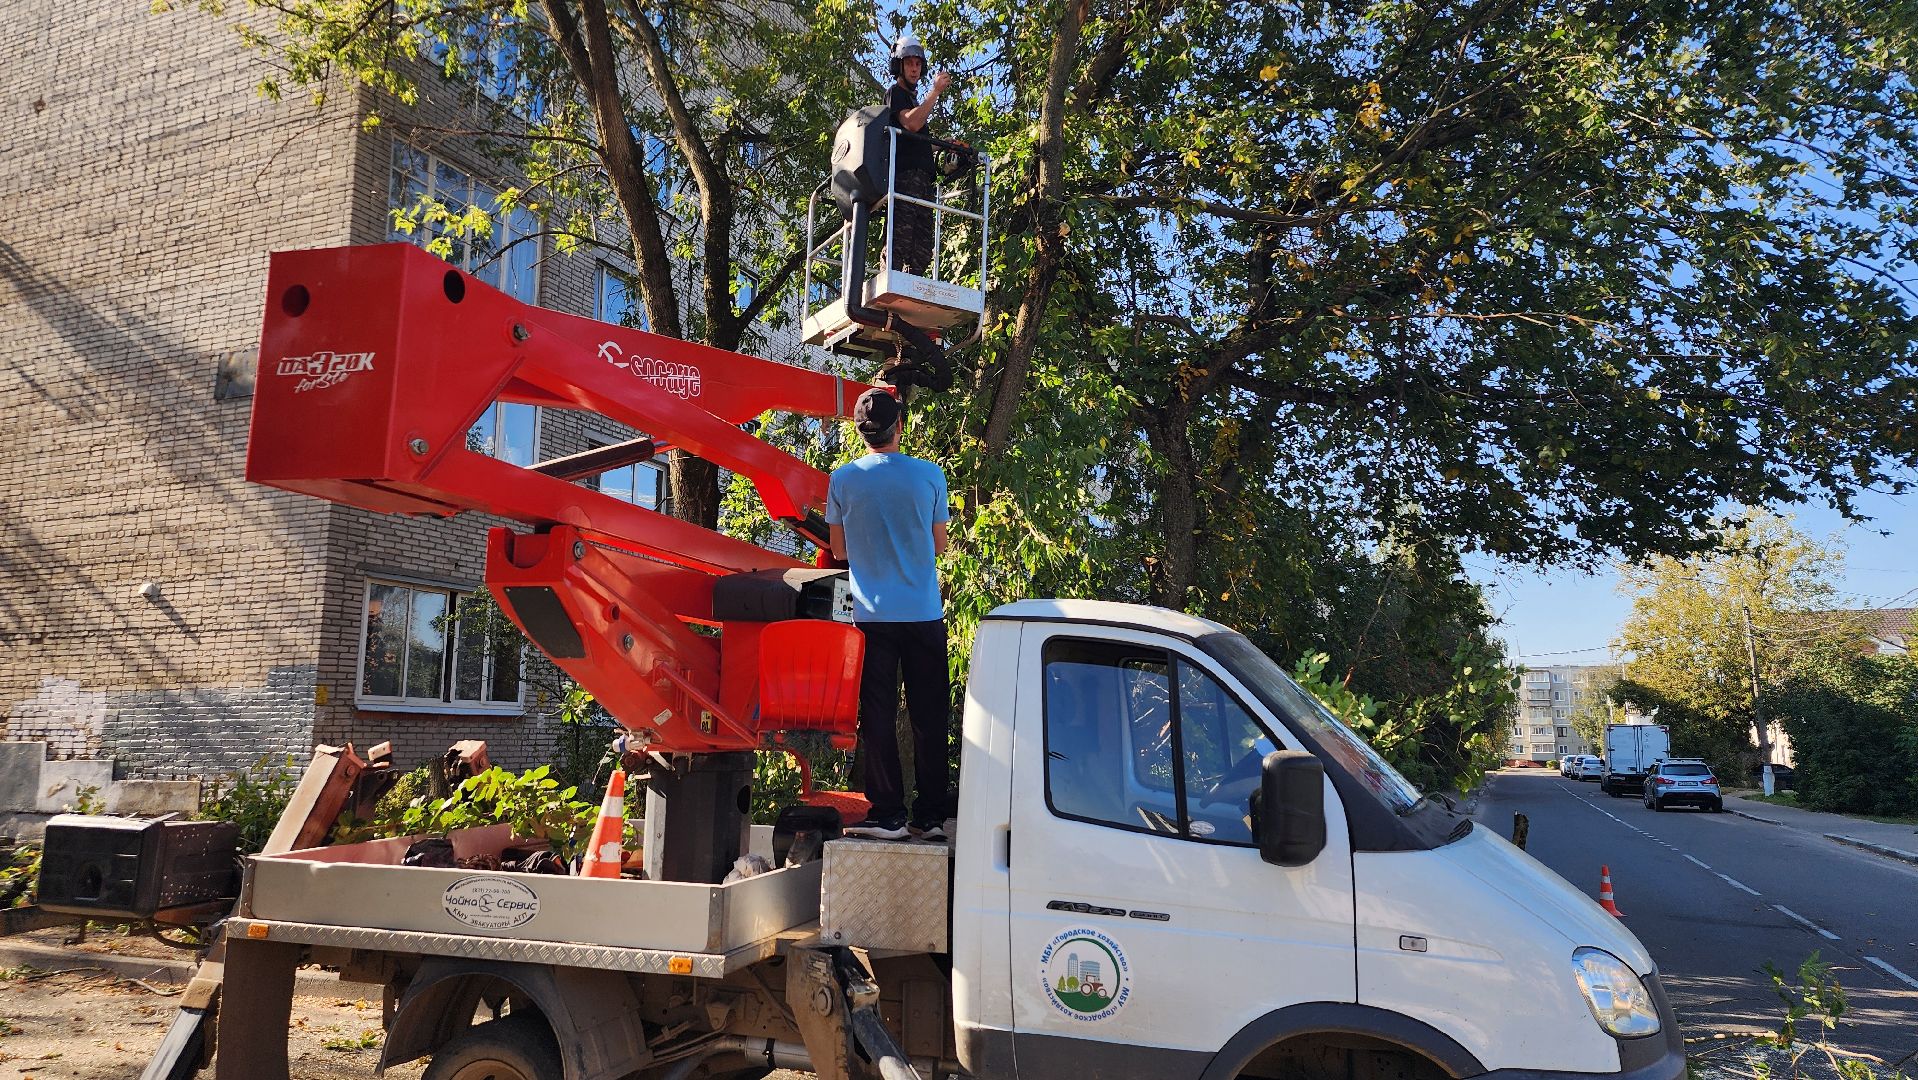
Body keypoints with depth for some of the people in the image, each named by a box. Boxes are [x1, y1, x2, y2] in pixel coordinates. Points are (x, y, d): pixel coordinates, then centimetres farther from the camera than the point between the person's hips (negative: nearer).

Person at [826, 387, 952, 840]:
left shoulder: (843, 479, -1)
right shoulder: (929, 474, -2)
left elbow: (839, 550, 8)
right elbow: (939, 545, 9)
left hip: (873, 615, 0)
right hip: (924, 613, 0)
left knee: (878, 716, 5)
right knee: (929, 717, 7)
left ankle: (888, 815, 3)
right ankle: (930, 816, 11)